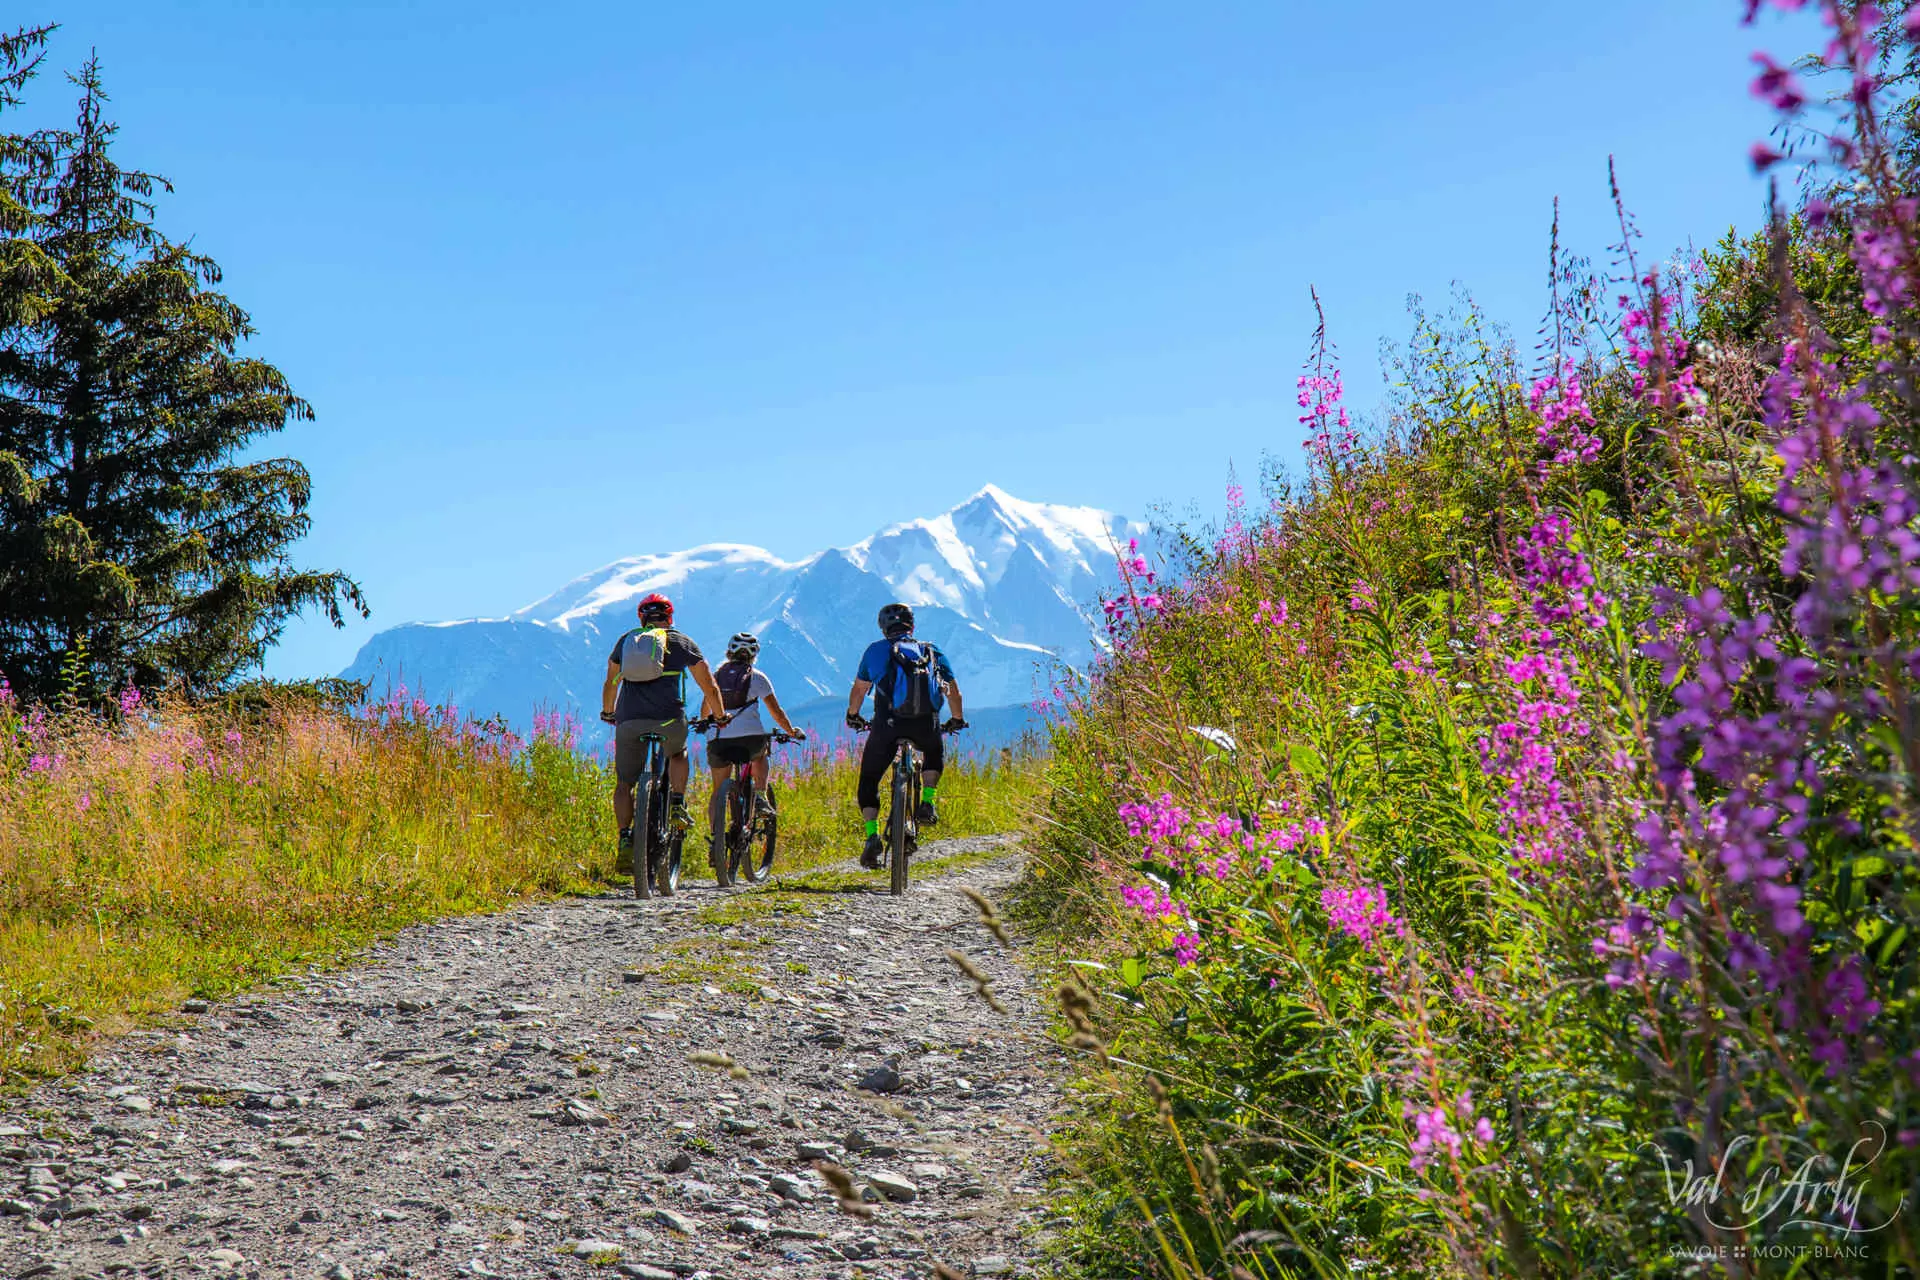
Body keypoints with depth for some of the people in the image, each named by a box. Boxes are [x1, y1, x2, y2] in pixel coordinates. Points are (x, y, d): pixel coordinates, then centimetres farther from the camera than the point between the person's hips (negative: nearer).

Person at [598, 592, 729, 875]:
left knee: (624, 783, 15)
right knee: (678, 754, 32)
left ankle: (625, 842, 0)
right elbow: (710, 687, 15)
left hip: (629, 722, 1)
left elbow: (610, 684, 26)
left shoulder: (626, 640, 18)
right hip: (669, 721, -1)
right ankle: (678, 806, 13)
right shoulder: (681, 642, 14)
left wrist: (608, 713, 44)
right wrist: (720, 716, 31)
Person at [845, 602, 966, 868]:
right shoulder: (932, 652, 21)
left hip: (888, 724, -2)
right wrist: (957, 720, 39)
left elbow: (859, 690, 19)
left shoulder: (876, 649, 16)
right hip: (927, 724, 2)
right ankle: (927, 804, 16)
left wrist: (853, 716, 37)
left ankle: (872, 837, -4)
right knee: (935, 753, 36)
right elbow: (954, 692, 22)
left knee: (868, 781, 15)